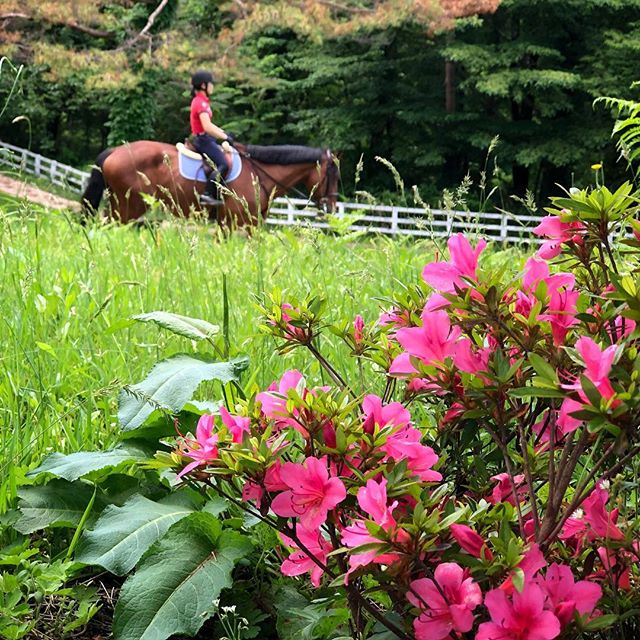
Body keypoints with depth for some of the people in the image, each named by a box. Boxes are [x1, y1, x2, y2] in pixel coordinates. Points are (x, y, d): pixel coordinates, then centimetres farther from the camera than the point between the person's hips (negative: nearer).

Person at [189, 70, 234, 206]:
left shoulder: (201, 101, 16)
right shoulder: (201, 103, -17)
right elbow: (207, 127, -26)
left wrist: (223, 133, 14)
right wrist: (225, 137, -18)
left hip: (205, 139, 11)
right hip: (203, 140, -11)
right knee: (223, 164, -22)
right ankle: (208, 195, -24)